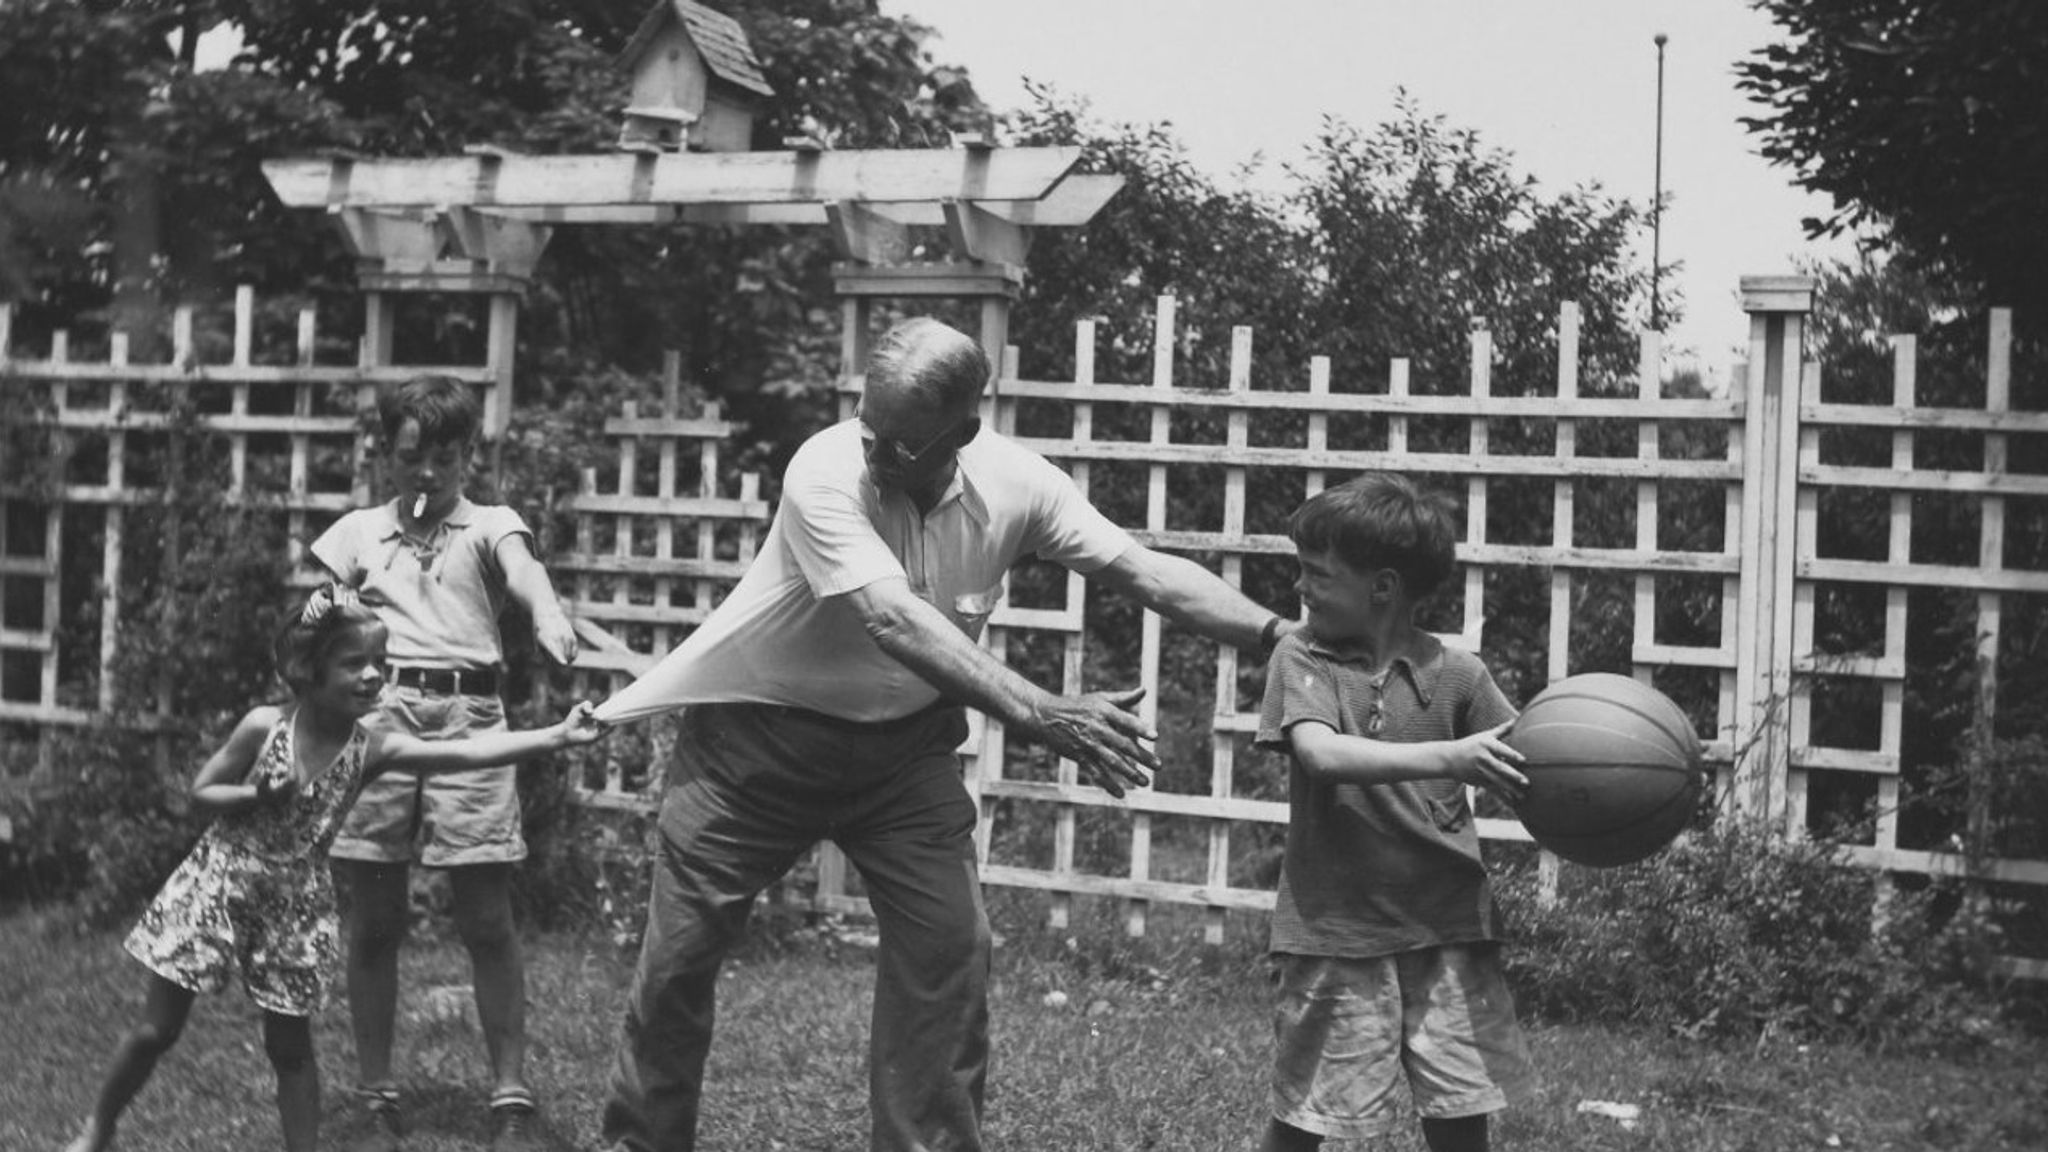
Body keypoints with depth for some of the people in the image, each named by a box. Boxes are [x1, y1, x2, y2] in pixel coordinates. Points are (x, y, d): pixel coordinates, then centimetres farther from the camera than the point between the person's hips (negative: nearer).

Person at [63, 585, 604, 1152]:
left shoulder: (373, 749, -13)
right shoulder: (264, 727, -16)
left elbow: (468, 751, -23)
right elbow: (201, 791, -5)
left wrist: (557, 736, -33)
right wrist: (257, 795, -25)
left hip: (294, 907, 1)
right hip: (216, 890, -1)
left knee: (291, 1049, 6)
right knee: (157, 1030, 7)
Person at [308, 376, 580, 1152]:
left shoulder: (489, 526, 11)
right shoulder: (357, 532, 17)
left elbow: (524, 574, -10)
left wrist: (551, 623, -31)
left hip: (468, 714, -2)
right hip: (375, 711, 2)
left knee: (487, 917, -4)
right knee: (372, 920, 4)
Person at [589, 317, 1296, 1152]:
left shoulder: (1012, 482, -16)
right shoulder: (827, 473, -30)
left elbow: (1147, 572, -13)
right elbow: (893, 619, -40)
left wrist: (1285, 635, -24)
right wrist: (1041, 715, -48)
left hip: (905, 741, 3)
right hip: (760, 733, -3)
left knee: (951, 946, -8)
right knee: (681, 951, 2)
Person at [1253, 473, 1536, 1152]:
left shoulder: (1455, 674, 0)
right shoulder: (1302, 660, -3)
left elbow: (1520, 772, 1)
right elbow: (1320, 752, -20)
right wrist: (1445, 757, -31)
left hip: (1447, 932, 1)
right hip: (1333, 934, -1)